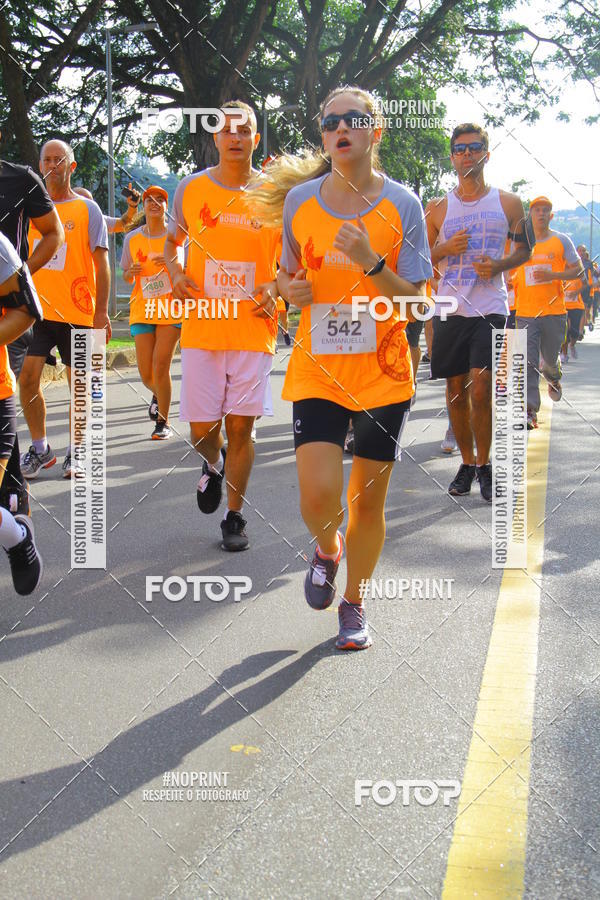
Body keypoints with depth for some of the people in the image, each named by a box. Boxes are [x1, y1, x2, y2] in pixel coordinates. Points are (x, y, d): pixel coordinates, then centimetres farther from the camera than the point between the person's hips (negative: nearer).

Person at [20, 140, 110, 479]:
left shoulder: (87, 209, 0)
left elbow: (101, 263, -3)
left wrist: (102, 311, -9)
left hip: (77, 311, -3)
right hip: (37, 309, 3)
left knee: (79, 384, 3)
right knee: (28, 377, -4)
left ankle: (76, 451, 18)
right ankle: (40, 448, 11)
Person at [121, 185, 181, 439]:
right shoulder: (132, 238, 6)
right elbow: (126, 276, 14)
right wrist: (132, 272, -10)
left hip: (171, 309, -2)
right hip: (142, 310, 2)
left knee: (161, 365, -12)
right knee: (146, 373, 0)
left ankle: (163, 422, 1)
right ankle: (158, 394, 37)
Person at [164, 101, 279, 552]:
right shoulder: (191, 188, 4)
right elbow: (172, 240, 19)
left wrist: (277, 285, -6)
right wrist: (175, 273, -1)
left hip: (254, 328, -1)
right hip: (202, 328, 1)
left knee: (241, 426, -1)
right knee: (201, 427, 2)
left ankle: (235, 516, 15)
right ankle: (213, 465, 39)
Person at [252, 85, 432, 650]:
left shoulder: (402, 205, -4)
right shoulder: (300, 200, 2)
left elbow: (416, 302, -6)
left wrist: (370, 263, -22)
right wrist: (288, 288, -8)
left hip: (383, 372, 0)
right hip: (317, 369, 1)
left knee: (368, 499, 6)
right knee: (318, 497, -12)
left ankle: (353, 603, 29)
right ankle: (327, 548, 25)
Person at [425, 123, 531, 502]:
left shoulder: (508, 203, 5)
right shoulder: (437, 208, 8)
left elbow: (525, 250, 14)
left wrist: (500, 265, -7)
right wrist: (446, 248, -8)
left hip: (490, 309, -2)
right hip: (450, 309, 2)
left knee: (480, 390, -10)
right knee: (457, 390, 6)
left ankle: (485, 464, 7)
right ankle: (467, 461, 22)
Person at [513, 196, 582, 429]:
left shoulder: (561, 240, 4)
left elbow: (577, 269, 2)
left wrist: (552, 275, -13)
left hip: (554, 311, 0)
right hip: (525, 312, 0)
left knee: (550, 358, 10)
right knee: (529, 362, -9)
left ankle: (553, 378, 47)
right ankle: (529, 410, -11)